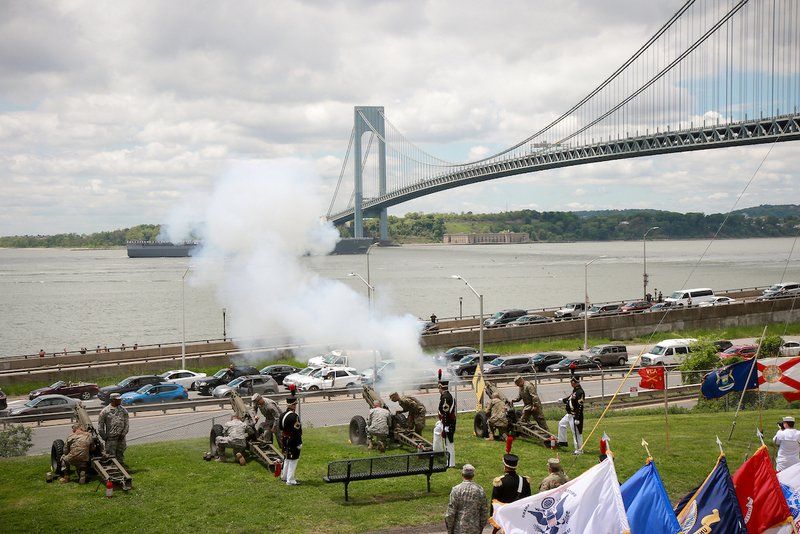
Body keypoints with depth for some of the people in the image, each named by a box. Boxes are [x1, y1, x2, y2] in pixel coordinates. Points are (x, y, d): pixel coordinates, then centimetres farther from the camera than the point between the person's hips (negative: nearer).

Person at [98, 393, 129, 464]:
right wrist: (104, 437, -4)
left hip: (121, 438, 3)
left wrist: (123, 434, -4)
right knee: (111, 456, -2)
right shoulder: (105, 411, -4)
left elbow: (126, 423, 7)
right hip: (111, 438, -3)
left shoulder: (123, 410, 6)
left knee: (120, 455, 12)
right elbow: (100, 425, -1)